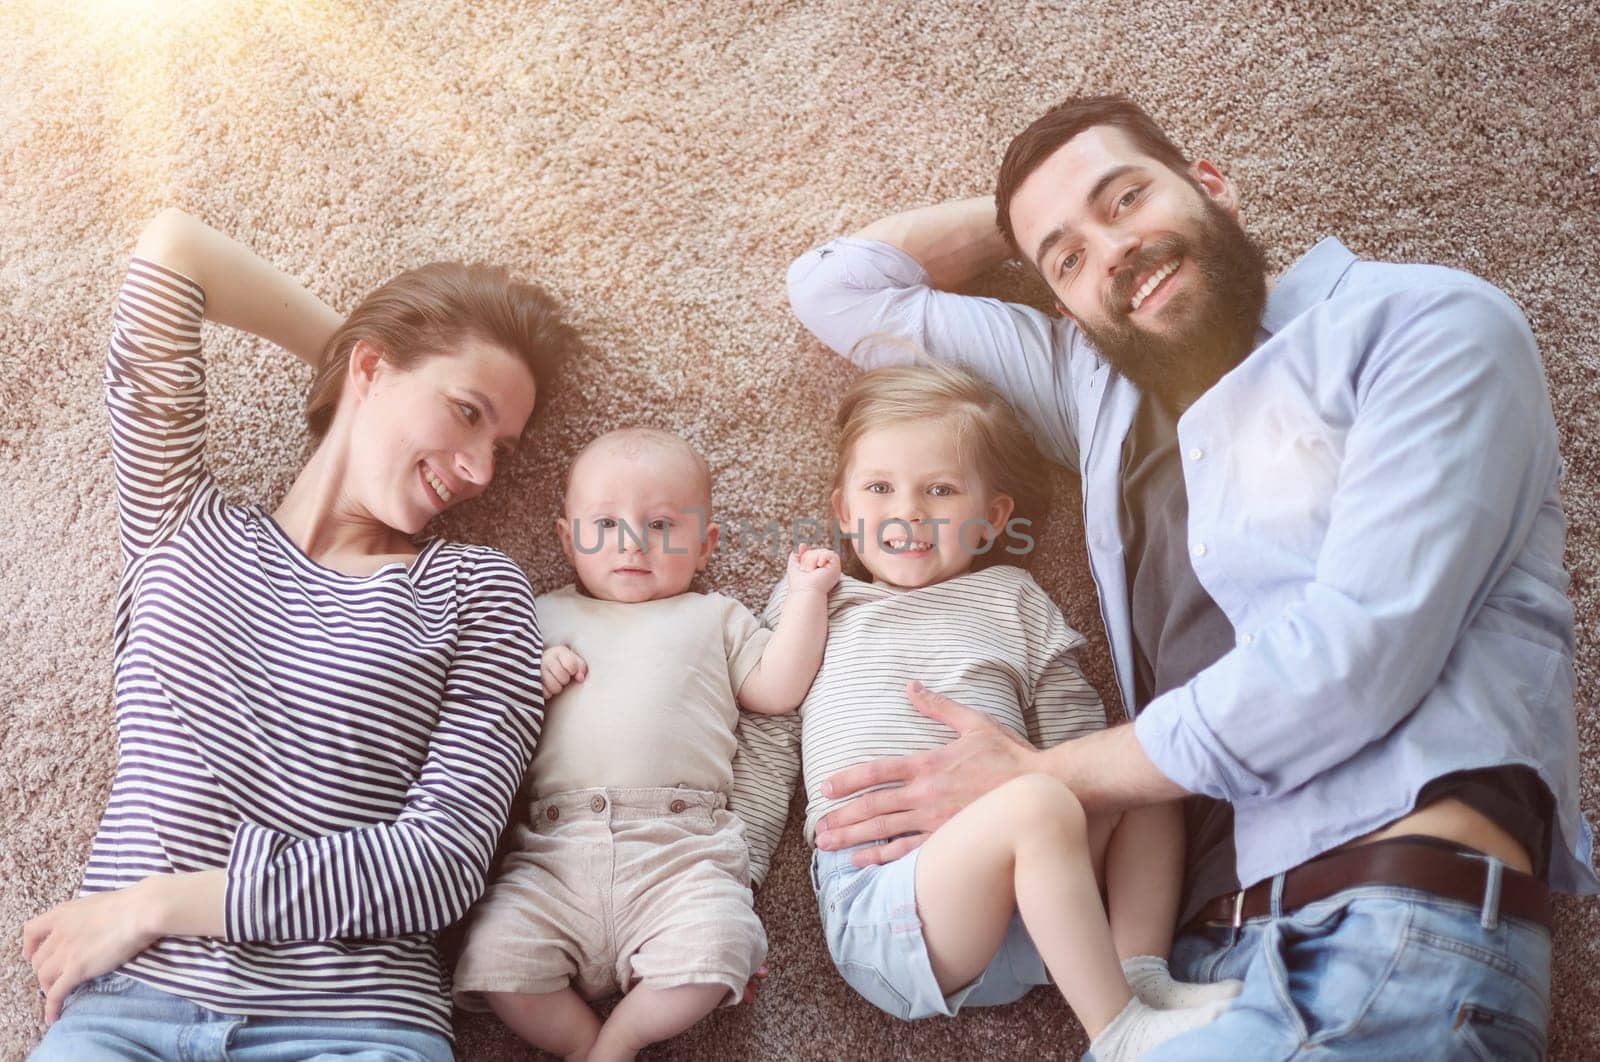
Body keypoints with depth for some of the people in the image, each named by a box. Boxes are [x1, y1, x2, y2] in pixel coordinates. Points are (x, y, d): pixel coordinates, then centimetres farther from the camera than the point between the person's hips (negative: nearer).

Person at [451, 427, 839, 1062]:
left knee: (713, 946, -28)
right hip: (554, 849, 1)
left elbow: (777, 689, 14)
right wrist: (529, 677, 3)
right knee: (494, 952, -22)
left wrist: (806, 593, 11)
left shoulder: (714, 618, 24)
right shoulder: (544, 618, 25)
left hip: (681, 849, -1)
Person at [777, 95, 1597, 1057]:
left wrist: (1039, 779, -6)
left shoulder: (1430, 324, 2)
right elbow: (837, 286, 27)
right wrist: (1028, 221, 21)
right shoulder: (1100, 387, 18)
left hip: (1402, 924, -5)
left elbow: (1360, 647, -12)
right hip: (1208, 939, 6)